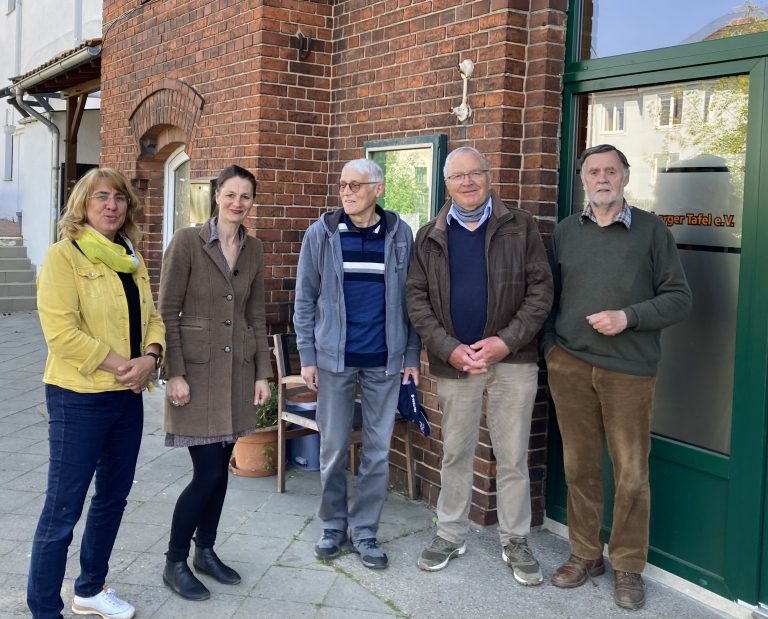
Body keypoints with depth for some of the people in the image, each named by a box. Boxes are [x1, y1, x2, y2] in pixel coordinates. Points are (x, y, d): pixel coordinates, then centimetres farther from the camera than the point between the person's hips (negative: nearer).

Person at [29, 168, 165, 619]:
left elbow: (151, 317, 12)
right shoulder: (63, 256, -10)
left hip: (128, 397, 8)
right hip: (79, 399, -7)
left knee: (113, 497, 17)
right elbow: (60, 331, -19)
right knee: (64, 508, -1)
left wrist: (150, 358, -8)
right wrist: (119, 365, -18)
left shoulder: (132, 261, 12)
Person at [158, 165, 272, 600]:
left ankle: (206, 551, 28)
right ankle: (175, 562, 12)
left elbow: (257, 316, 11)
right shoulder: (187, 241, -8)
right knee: (208, 471, -7)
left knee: (221, 467, 11)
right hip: (196, 369, -5)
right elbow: (168, 311, -9)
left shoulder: (254, 249, 8)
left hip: (238, 369, 5)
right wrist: (174, 373, -14)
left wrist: (263, 373, 7)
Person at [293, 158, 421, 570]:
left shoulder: (400, 234, 0)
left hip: (384, 360, 1)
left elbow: (410, 299, 4)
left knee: (378, 450, 6)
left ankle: (364, 531, 20)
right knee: (333, 448, 7)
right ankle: (333, 525, 25)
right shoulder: (321, 233, -1)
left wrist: (412, 356, 2)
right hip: (335, 357, 0)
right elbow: (305, 299, 2)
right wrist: (307, 357, -2)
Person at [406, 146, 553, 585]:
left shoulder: (520, 227, 1)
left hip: (512, 359, -1)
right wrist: (449, 348, -11)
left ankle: (516, 541, 20)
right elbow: (417, 299, 2)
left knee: (513, 457, 6)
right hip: (454, 361, 2)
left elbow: (540, 290, -3)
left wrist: (506, 340, -14)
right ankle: (452, 535, 27)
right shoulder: (430, 238, 6)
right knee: (456, 453, 12)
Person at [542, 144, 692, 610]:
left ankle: (629, 567, 17)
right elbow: (549, 294, 16)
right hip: (569, 365, 3)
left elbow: (679, 298, -1)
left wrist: (628, 317, -14)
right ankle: (585, 554, 24)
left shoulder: (651, 229, 1)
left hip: (629, 369, -2)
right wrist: (550, 345, 4)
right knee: (580, 466, 9)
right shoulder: (565, 231, 10)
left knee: (632, 473, 2)